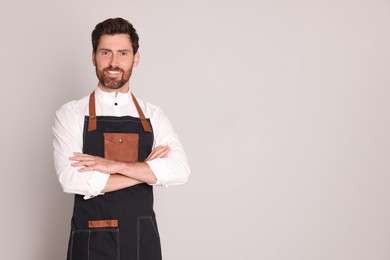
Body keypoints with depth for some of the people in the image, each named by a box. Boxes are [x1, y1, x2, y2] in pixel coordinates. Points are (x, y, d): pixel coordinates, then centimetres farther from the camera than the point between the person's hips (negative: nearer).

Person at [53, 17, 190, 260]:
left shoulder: (153, 116, 5)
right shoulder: (71, 114, -3)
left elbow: (180, 170, -10)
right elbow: (72, 180, -16)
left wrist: (114, 165, -18)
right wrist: (147, 169, -12)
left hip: (143, 239, 3)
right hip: (92, 241, -2)